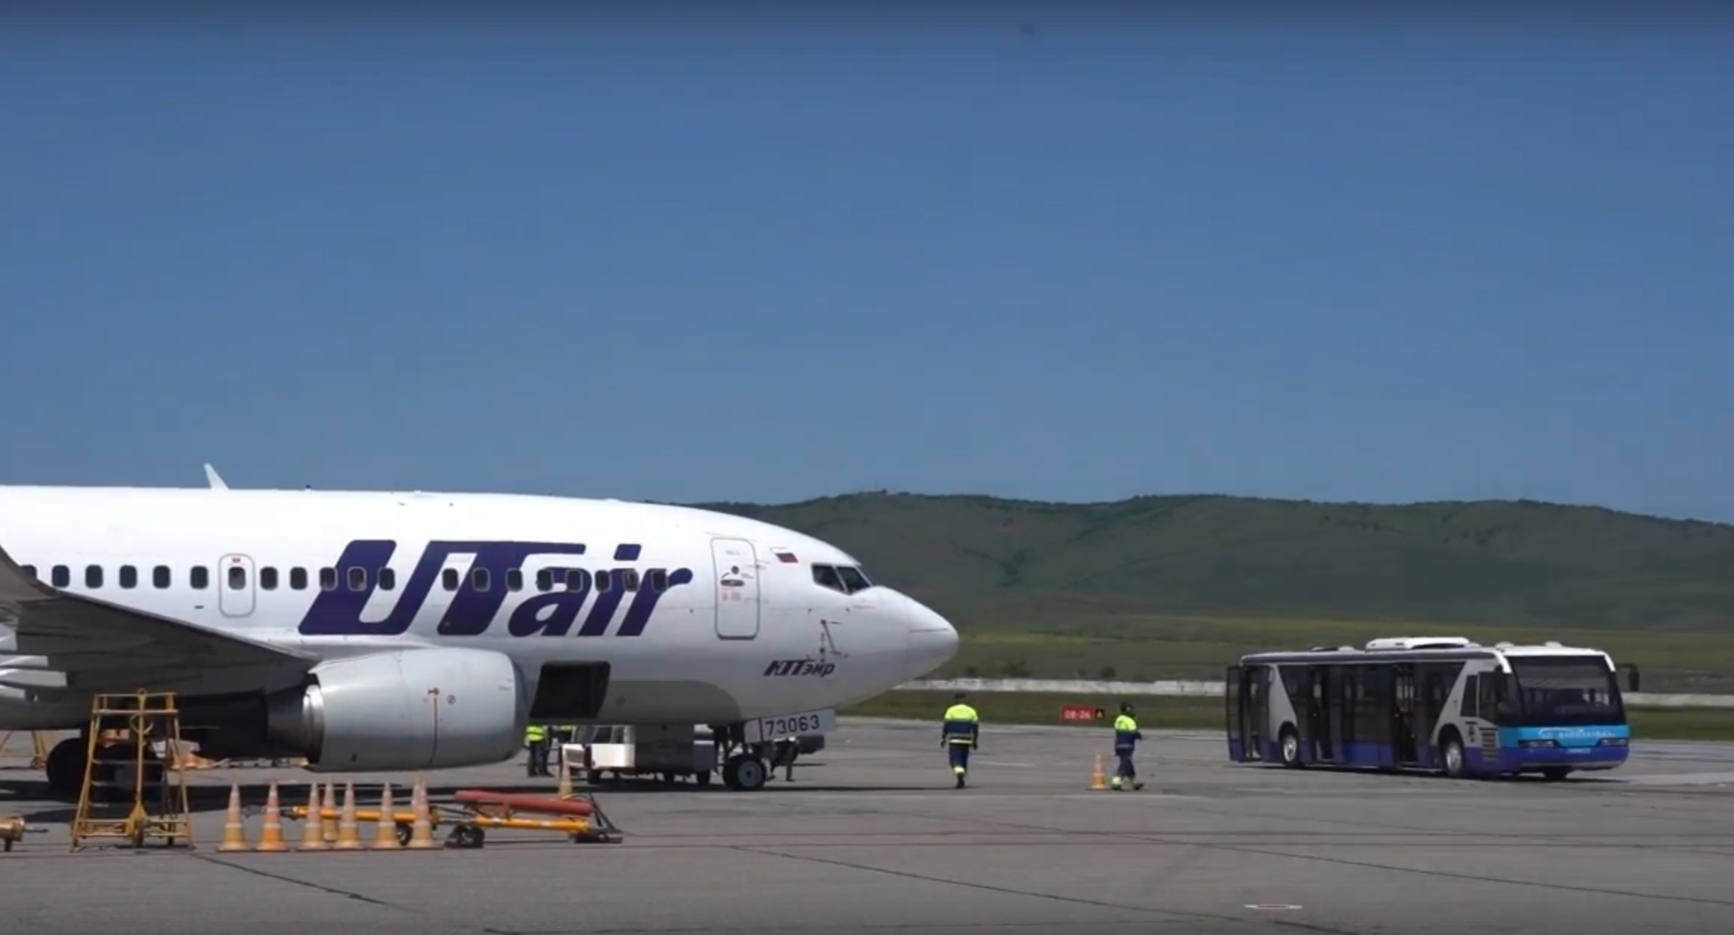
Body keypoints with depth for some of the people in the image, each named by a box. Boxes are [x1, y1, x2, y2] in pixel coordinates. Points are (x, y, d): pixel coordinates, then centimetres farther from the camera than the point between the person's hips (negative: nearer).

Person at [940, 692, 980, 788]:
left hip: (954, 740, -3)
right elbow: (975, 727, 5)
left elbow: (946, 726, -5)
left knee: (955, 759, -4)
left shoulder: (951, 710, -2)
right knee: (963, 760, 16)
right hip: (966, 740, 3)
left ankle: (960, 775, -30)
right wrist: (975, 741, 12)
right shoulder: (971, 711, 6)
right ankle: (961, 780, 21)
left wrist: (943, 739, 3)